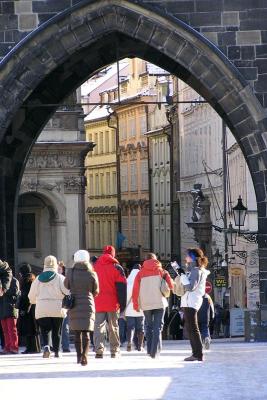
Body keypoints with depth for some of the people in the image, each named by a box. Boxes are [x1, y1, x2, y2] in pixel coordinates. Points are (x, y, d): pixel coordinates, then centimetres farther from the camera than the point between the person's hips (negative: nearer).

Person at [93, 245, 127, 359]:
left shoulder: (94, 267, 7)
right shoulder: (116, 267, -1)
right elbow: (122, 287, -3)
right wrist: (122, 304, 1)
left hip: (98, 303, 1)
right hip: (112, 303, -1)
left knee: (98, 326, 2)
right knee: (113, 327, 8)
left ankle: (99, 350, -11)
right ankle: (115, 351, 10)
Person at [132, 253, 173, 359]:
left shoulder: (141, 273, 6)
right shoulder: (161, 270, 5)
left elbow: (135, 290, 0)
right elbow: (171, 285, -1)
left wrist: (136, 305, 6)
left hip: (146, 304, 1)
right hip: (159, 302, -1)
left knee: (149, 326, 15)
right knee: (157, 327, 0)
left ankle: (149, 350, 12)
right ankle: (154, 351, -11)